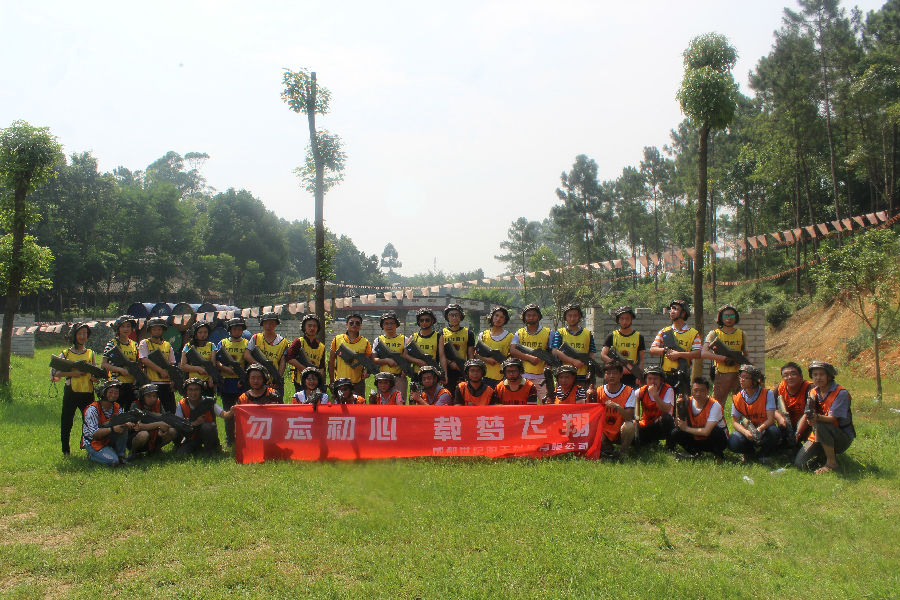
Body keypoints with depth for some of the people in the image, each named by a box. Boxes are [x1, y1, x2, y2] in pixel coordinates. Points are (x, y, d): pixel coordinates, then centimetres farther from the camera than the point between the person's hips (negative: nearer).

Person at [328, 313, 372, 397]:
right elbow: (331, 361, 9)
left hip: (358, 383, 0)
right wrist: (332, 381, 6)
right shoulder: (337, 339, 3)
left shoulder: (365, 343, 2)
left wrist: (366, 371, -15)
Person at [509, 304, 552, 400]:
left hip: (541, 376, -1)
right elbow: (512, 350, -3)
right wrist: (530, 358, -15)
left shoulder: (547, 332, 11)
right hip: (523, 376, 1)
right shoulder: (520, 333, 12)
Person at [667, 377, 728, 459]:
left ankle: (718, 453, -7)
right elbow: (677, 424, -12)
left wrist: (686, 428, -21)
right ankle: (695, 452, 3)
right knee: (675, 433, -20)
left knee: (715, 431, -38)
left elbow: (706, 431, -30)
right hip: (697, 438, 4)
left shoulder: (715, 405, -23)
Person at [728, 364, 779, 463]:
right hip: (746, 430, 1)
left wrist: (759, 430, -39)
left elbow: (771, 419, -19)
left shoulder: (767, 394, -12)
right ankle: (752, 451, 6)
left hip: (764, 429, -1)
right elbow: (735, 421, -5)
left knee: (773, 431, -36)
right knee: (733, 443, -30)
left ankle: (764, 454, -4)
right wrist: (746, 432, -27)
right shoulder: (737, 398, -6)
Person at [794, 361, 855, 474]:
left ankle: (832, 463, -19)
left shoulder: (841, 393, -14)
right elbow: (807, 416, 3)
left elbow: (832, 418, -22)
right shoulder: (813, 392, 6)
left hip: (842, 438, -5)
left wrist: (817, 418, -42)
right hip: (818, 436, 5)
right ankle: (826, 454, 16)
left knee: (821, 425, -38)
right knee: (800, 464, -14)